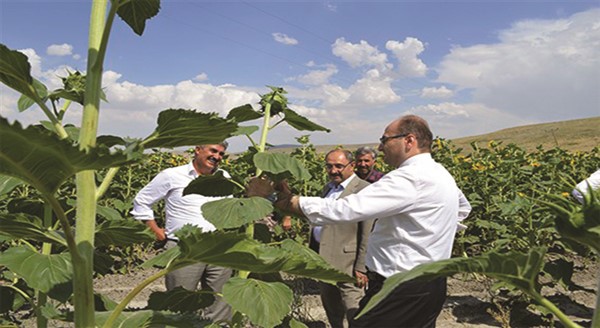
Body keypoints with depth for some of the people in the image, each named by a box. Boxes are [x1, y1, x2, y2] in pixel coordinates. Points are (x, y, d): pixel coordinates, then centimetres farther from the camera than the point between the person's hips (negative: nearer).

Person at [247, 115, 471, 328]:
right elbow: (463, 207, 30)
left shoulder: (411, 178, -23)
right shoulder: (441, 173, 9)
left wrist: (285, 201, -24)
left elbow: (344, 209, -29)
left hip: (400, 291, -10)